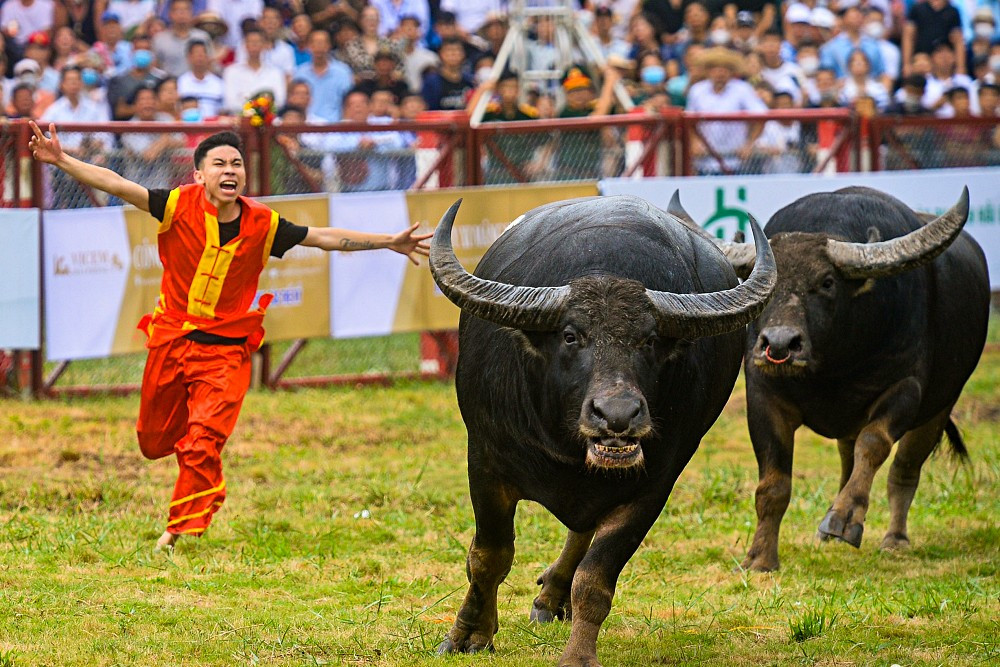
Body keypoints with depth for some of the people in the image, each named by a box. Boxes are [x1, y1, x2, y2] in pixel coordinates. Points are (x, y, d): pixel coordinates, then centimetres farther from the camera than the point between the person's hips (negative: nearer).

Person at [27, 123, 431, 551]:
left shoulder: (262, 225, -5)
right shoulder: (180, 206, -9)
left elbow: (325, 238, 5)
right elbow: (115, 185, -13)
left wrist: (389, 242, 4)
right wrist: (60, 160, -24)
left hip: (225, 351, -1)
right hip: (169, 342, 1)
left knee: (201, 448, -12)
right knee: (154, 443, 14)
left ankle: (183, 529, 4)